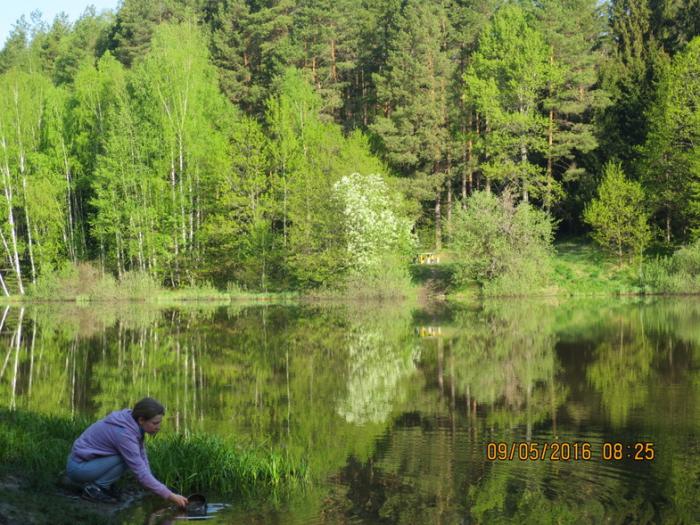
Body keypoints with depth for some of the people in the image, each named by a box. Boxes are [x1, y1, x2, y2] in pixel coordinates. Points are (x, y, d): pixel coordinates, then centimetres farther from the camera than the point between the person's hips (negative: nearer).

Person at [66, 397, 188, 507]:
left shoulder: (134, 423, -3)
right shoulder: (124, 434, -29)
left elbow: (141, 457, 6)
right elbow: (141, 473, -28)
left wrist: (151, 485, -6)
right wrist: (170, 496, -25)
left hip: (89, 459, 8)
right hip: (78, 468, -8)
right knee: (127, 458, -19)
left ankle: (102, 484, 7)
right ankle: (93, 488, -10)